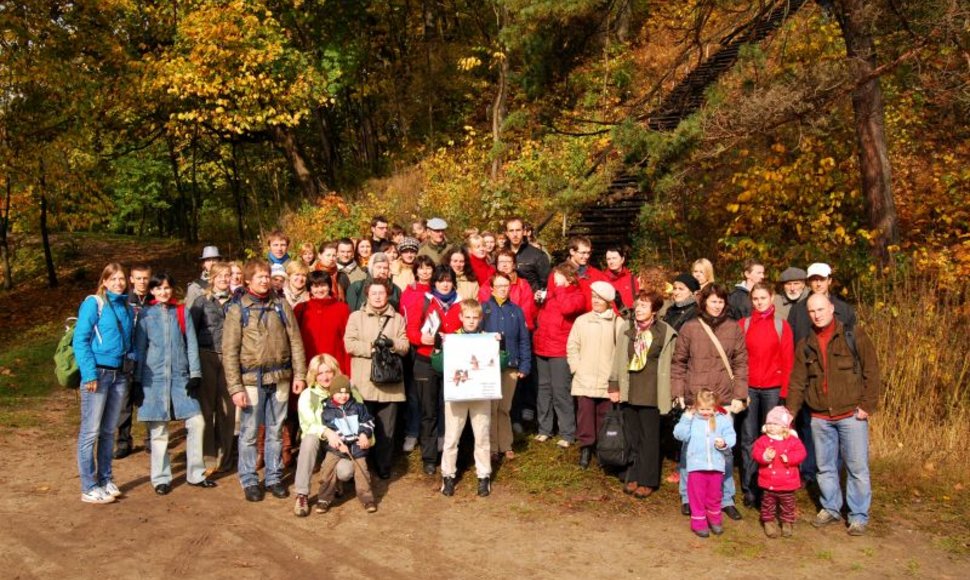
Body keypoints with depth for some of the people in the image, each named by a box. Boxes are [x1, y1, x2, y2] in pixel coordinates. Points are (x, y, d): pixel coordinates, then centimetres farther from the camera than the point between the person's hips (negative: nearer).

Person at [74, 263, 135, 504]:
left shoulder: (127, 306, 12)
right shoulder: (93, 303, -6)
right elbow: (80, 340, -11)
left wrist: (132, 356, 2)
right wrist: (89, 374, -17)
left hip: (120, 374, 6)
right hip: (98, 373, -6)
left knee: (108, 431, 14)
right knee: (90, 432, -2)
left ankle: (105, 480, 23)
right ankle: (89, 488, 5)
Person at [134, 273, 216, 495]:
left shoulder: (182, 312, 7)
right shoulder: (145, 315, 2)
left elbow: (191, 344, 6)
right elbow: (139, 349, 4)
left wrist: (195, 374, -1)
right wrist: (137, 381, 1)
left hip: (180, 377, 2)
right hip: (154, 378, -2)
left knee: (197, 422, -2)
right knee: (158, 430, 3)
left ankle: (195, 474, 12)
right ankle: (161, 478, 16)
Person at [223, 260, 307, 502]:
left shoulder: (282, 305, 5)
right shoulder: (237, 310, -2)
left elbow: (295, 342, 6)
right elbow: (229, 351, -5)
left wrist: (299, 374, 0)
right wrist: (235, 387, -11)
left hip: (280, 378, 2)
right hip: (252, 380, -2)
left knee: (276, 431, 11)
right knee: (249, 432, 5)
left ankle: (274, 477, 23)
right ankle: (249, 480, 18)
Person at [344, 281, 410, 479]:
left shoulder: (398, 318, 13)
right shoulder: (356, 316, 7)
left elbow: (405, 346, 5)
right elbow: (349, 344, -4)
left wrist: (392, 343, -15)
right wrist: (372, 346, -13)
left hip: (390, 381, 2)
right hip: (364, 383, -1)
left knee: (387, 428, 5)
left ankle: (383, 466, 17)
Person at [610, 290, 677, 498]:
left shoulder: (665, 332, -5)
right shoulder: (626, 328, 4)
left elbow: (668, 364, -3)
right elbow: (618, 359, 7)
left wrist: (668, 392, -5)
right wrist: (614, 386, 5)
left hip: (651, 393, -3)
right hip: (629, 391, 3)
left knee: (649, 437, 5)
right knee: (632, 437, 11)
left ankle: (648, 481, 15)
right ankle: (634, 477, 22)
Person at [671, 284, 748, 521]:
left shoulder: (733, 329, 4)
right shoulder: (689, 328, 1)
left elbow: (741, 364, 4)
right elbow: (678, 363, 4)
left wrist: (739, 396, -3)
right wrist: (678, 393, -3)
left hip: (724, 401, 1)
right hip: (693, 399, -1)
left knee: (725, 450, 7)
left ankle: (726, 499, 20)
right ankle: (687, 498, 20)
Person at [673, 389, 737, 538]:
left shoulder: (722, 419, 0)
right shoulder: (690, 418, -3)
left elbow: (730, 436, -3)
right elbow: (680, 435, -13)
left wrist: (724, 443, -23)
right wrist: (686, 419, -22)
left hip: (716, 465, 2)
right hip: (696, 465, -2)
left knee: (714, 495, 17)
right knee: (697, 495, 7)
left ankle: (714, 520, 36)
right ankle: (699, 523, 19)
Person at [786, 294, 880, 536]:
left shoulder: (855, 337, -4)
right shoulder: (805, 346, 7)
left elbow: (871, 372, -5)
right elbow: (797, 382, 8)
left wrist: (867, 405, -10)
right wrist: (790, 411, 0)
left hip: (852, 415, -4)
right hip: (819, 418, 4)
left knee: (857, 468, 2)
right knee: (825, 467, 14)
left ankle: (859, 516, 15)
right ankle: (830, 509, 30)